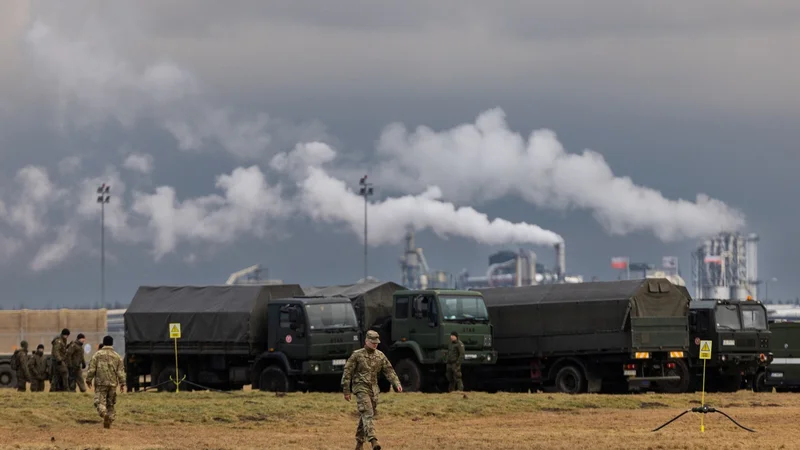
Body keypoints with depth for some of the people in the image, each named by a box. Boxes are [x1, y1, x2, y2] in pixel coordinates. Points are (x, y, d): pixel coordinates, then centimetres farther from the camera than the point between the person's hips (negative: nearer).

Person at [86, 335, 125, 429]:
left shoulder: (97, 355, -2)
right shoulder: (117, 356, 6)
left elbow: (91, 369, -3)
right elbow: (120, 371, 4)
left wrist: (88, 379, 7)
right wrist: (122, 383, 8)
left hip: (100, 383, -3)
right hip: (112, 383, 3)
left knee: (99, 400, -6)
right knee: (111, 403, 13)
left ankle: (103, 412, -35)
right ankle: (109, 420, 11)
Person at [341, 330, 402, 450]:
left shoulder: (380, 356, 7)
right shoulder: (357, 355, -7)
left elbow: (389, 371, 6)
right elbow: (347, 373, -4)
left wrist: (397, 384, -9)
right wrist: (346, 391, -5)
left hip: (373, 389, 6)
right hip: (361, 388, -6)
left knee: (367, 415, 10)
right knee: (367, 413, -19)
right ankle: (373, 440, -33)